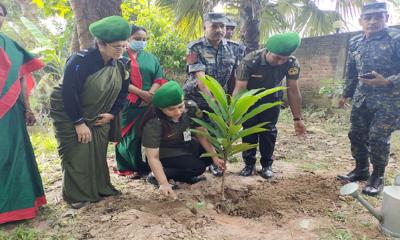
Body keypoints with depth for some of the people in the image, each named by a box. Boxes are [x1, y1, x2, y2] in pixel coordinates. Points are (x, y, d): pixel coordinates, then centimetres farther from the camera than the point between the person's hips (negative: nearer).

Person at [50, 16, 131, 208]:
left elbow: (122, 92, 5)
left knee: (98, 153, 10)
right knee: (77, 155, -3)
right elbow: (68, 93, -26)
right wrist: (79, 122, -24)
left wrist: (112, 114, -7)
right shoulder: (80, 61, -25)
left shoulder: (119, 66, -4)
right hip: (70, 116, -6)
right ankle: (76, 195, 12)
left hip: (98, 118, 6)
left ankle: (100, 188, 25)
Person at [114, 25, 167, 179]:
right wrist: (141, 93, -17)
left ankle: (149, 165, 13)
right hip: (127, 103, -4)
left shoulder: (151, 58, 17)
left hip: (149, 104, 4)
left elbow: (159, 78, 7)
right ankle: (127, 167, 11)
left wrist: (150, 94, -11)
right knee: (129, 135, -2)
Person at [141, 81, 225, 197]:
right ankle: (156, 176, -9)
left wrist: (214, 157, -20)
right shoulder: (153, 123, -31)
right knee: (197, 167, -24)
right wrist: (164, 184, -38)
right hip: (165, 153, -6)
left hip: (185, 146, 6)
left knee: (211, 152, -8)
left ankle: (186, 175, 7)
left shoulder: (190, 107, -19)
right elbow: (153, 157, -31)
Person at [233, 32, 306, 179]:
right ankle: (249, 163, 17)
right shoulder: (249, 61, -36)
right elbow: (239, 89, -35)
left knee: (269, 131, -2)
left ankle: (267, 165, 14)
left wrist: (297, 118, -14)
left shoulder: (292, 63, -28)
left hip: (271, 99, 2)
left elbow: (293, 91, -17)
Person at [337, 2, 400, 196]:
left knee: (378, 138, -5)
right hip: (362, 99, 6)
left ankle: (377, 177, 14)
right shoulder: (354, 43, 7)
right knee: (356, 135, 10)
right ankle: (361, 169, 29)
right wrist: (346, 94, 18)